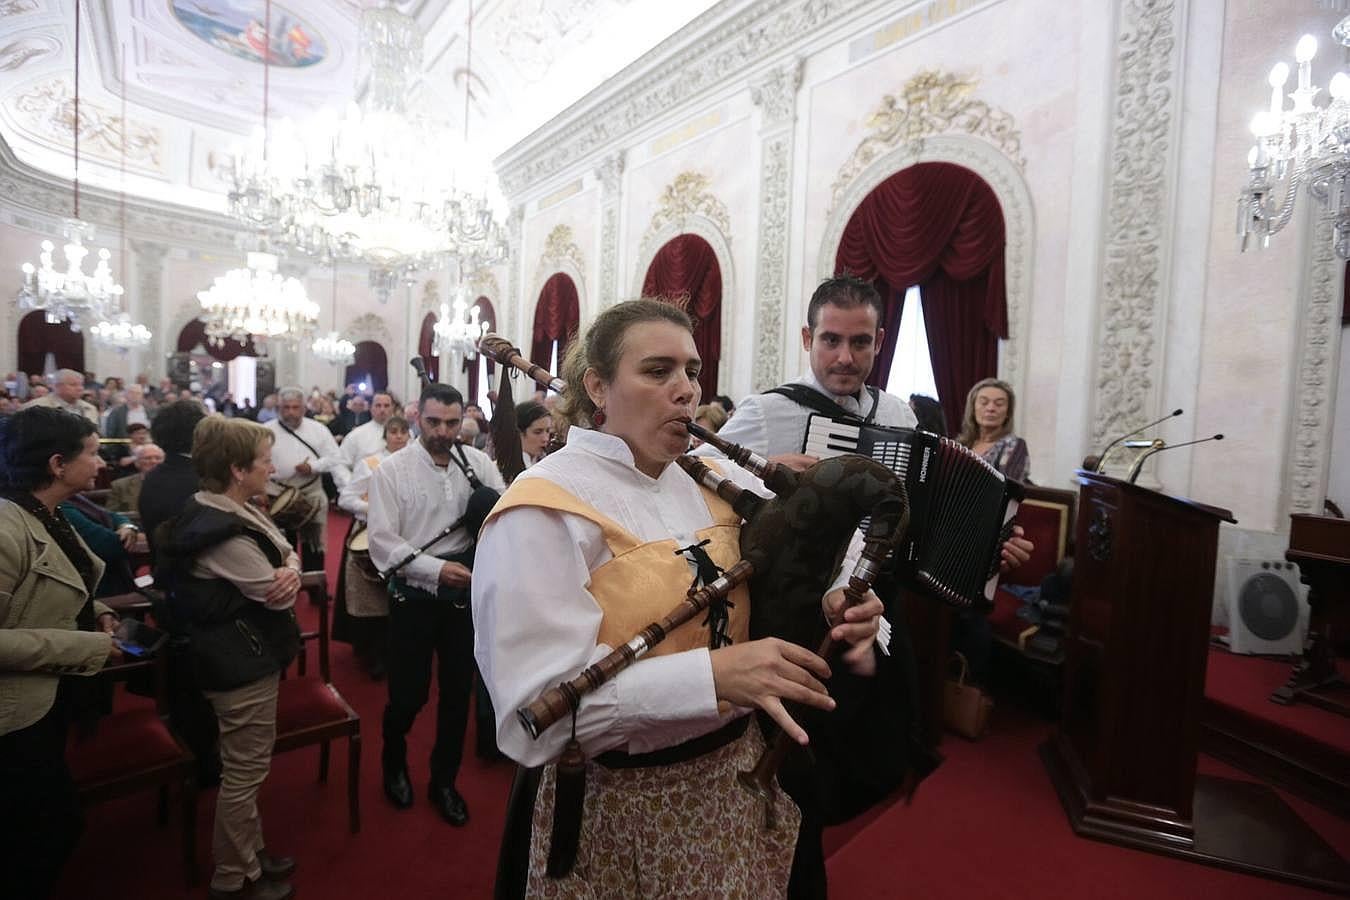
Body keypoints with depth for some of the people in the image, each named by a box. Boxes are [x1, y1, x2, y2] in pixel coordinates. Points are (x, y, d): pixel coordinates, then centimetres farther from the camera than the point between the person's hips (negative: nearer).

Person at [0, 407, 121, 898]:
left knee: (51, 826, 26)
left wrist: (96, 613, 1)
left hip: (49, 699, 9)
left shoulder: (48, 517, 4)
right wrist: (89, 647, -24)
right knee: (50, 830, 9)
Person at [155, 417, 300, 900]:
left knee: (246, 766, 23)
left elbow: (286, 550, 5)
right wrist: (287, 577, -2)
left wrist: (290, 567, -16)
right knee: (244, 771, 7)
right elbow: (277, 596, -22)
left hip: (246, 653, 10)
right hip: (244, 660, -10)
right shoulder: (223, 533, -27)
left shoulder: (234, 510, 4)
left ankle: (249, 851, 40)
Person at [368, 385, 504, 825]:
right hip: (414, 595, -2)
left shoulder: (478, 463, -2)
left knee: (457, 692, 14)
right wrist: (437, 569, -21)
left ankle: (444, 781, 37)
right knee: (408, 693, 11)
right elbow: (382, 540, -13)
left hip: (464, 593, 2)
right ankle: (394, 764, 44)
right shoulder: (392, 469, -8)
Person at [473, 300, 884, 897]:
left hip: (739, 774, 6)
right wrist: (711, 674, -34)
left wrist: (836, 599, -13)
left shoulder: (713, 483, 0)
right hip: (622, 807, -5)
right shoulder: (542, 513, -20)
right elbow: (535, 711, -26)